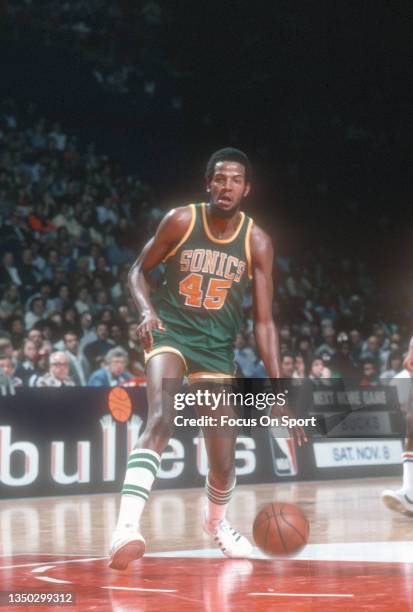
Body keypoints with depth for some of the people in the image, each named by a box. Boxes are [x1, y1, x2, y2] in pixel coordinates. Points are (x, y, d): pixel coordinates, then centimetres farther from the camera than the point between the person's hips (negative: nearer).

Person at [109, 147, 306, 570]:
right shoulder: (181, 221, -9)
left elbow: (264, 321, -6)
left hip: (217, 346, 2)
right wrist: (147, 311, -18)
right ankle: (126, 527, -40)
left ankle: (215, 520, 38)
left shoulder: (257, 243, -6)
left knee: (224, 463, 3)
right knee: (161, 419, -31)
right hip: (170, 333, -2)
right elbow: (138, 271, 3)